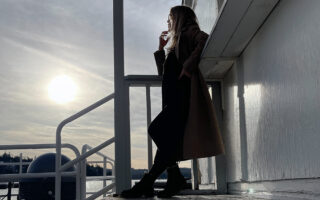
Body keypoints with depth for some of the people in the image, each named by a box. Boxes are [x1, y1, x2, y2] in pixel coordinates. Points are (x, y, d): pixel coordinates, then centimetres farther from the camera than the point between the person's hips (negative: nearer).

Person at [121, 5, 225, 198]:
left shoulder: (189, 31, 7)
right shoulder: (176, 44, 31)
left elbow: (205, 40, -17)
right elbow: (163, 72, 27)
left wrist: (190, 65, -20)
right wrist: (161, 48, 24)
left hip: (184, 93, -9)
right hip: (174, 97, 9)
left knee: (158, 130, -16)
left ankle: (147, 182, -16)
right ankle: (174, 178, -2)